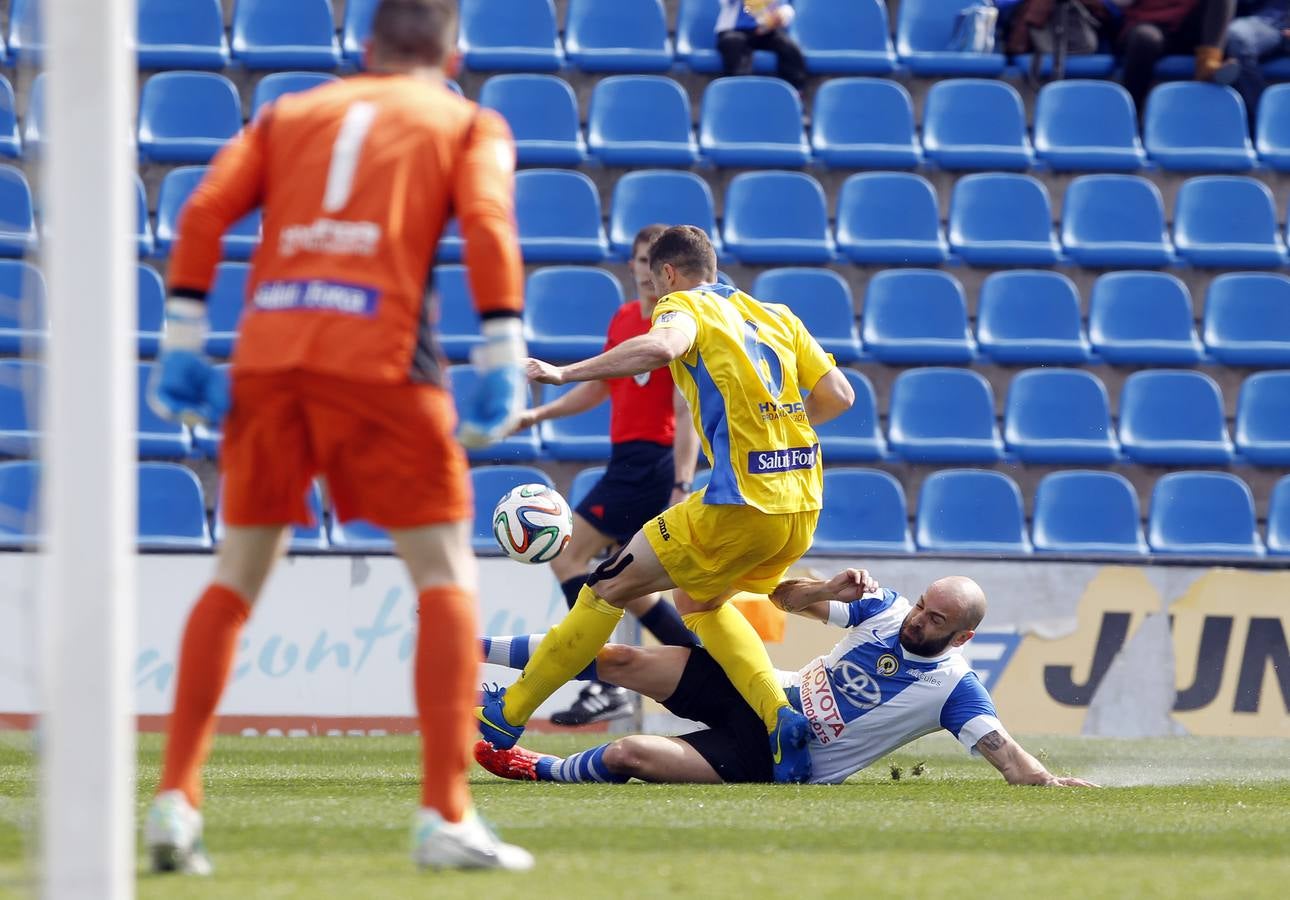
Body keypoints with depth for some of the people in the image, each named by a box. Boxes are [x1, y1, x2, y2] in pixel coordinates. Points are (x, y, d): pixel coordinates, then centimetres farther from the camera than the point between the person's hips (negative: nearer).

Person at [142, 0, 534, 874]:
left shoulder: (291, 113, 23)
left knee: (236, 577, 16)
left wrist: (182, 343, 8)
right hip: (377, 354, -3)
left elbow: (205, 212, 9)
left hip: (266, 352, 3)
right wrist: (503, 364, -7)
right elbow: (488, 226, -4)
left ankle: (175, 798, 7)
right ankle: (446, 817, -6)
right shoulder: (470, 124, 15)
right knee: (446, 575, 5)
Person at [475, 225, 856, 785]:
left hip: (741, 502, -7)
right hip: (803, 502, 7)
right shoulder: (777, 316, 19)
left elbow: (662, 346, -24)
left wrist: (563, 373, -22)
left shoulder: (685, 306, 0)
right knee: (700, 601, 28)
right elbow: (838, 395, 14)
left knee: (610, 587, 6)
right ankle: (783, 720, 9)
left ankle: (507, 715, 12)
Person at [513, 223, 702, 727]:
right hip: (628, 459, 9)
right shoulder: (624, 319, 14)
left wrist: (681, 487, -23)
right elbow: (600, 386, 29)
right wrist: (541, 414, 18)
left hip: (652, 461, -9)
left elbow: (687, 413, -17)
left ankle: (606, 687, -17)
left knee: (568, 555, -14)